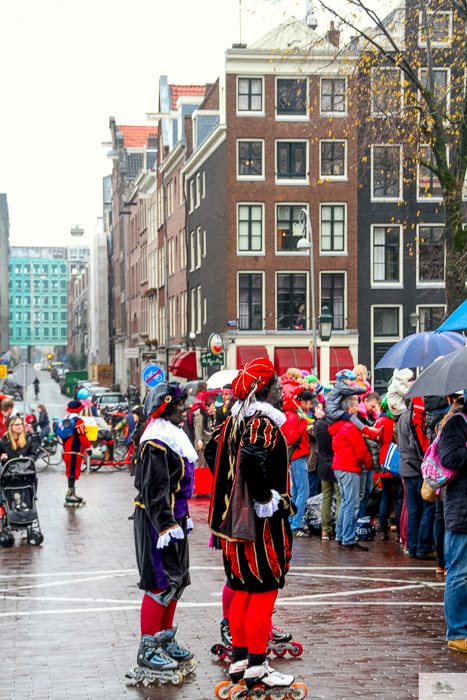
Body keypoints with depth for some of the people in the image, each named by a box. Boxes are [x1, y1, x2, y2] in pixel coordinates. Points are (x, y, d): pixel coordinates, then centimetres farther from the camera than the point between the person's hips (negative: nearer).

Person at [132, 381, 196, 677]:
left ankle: (165, 640, 25)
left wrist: (184, 516, 24)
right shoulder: (156, 442, -18)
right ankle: (148, 648, 1)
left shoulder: (174, 436, 14)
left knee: (176, 579, 14)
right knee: (161, 582, -7)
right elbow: (155, 489, -22)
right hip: (157, 520, -10)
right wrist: (166, 525, -24)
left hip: (173, 517, 10)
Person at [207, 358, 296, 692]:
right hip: (262, 520, -9)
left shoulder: (236, 419, 9)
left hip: (235, 515, 9)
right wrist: (267, 498, -21)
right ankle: (256, 667, 5)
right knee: (264, 590, -1)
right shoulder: (264, 422, -17)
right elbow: (251, 460, -33)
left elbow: (212, 451, 18)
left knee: (243, 590, 16)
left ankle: (240, 659, 25)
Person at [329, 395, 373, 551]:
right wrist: (370, 464, 0)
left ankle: (340, 536, 21)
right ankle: (349, 540, -8)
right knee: (352, 504, -8)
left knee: (345, 502, 17)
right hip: (349, 468, -10)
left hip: (339, 466, 10)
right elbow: (360, 450, -15)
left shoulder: (338, 425, 14)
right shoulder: (351, 426, -16)